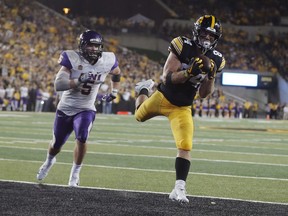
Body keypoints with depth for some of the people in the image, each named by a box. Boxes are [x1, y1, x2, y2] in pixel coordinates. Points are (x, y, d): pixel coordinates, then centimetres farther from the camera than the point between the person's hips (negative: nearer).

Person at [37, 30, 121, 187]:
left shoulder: (107, 60, -9)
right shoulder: (72, 59, -18)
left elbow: (117, 73, 17)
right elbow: (58, 85, -27)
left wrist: (114, 92, 15)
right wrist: (78, 81, -39)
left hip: (85, 110, 0)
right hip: (65, 108, 0)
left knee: (81, 138, -26)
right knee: (56, 144, 14)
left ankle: (75, 172, -6)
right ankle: (49, 161, 49)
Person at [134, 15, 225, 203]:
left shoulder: (215, 60, -10)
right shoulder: (183, 47, -21)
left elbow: (204, 94, -6)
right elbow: (167, 77, -25)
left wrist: (211, 76, -24)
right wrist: (189, 72, -40)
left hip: (182, 108, 1)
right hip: (162, 97, -1)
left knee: (185, 147, -15)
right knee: (140, 116, 29)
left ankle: (179, 189, -10)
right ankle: (145, 89, 60)